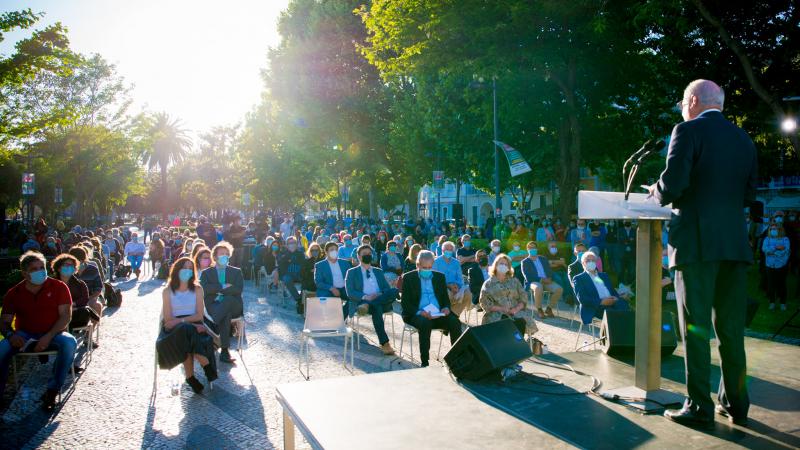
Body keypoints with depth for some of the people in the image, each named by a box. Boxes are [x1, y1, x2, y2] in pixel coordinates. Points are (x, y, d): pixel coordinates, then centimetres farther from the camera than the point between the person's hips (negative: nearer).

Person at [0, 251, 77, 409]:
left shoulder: (59, 287, -5)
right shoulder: (14, 293, 2)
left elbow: (66, 316, -10)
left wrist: (48, 337, -24)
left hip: (52, 334, -1)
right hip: (25, 335, 2)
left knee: (69, 343, -34)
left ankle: (52, 390, -21)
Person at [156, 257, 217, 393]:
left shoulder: (197, 289, 9)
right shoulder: (167, 291, 5)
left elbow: (199, 315, 1)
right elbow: (168, 319, -4)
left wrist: (180, 320, -16)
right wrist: (192, 325, -16)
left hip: (193, 325, 1)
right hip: (174, 329, -1)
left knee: (187, 334, -35)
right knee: (186, 331, -35)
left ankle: (191, 377, -21)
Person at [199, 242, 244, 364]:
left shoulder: (236, 271, 18)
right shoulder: (206, 273, 18)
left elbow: (238, 290, -2)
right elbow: (204, 289, -4)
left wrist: (217, 290, -6)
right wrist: (222, 287, -9)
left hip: (233, 306, 1)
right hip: (213, 305, -1)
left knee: (228, 299, -38)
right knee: (226, 314, -38)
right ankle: (224, 350, -42)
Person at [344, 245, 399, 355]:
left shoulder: (378, 271, 28)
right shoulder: (352, 272, 15)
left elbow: (387, 288, 18)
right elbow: (350, 292, 1)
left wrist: (382, 295, -7)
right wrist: (365, 297, -18)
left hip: (382, 302, 3)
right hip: (361, 302, -3)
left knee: (394, 291, -29)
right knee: (376, 307, -39)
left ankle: (368, 305, -37)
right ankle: (384, 343, -38)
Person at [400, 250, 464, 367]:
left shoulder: (440, 276, 17)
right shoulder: (408, 277, 5)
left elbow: (446, 297, 18)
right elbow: (405, 302, -2)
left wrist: (446, 308, -6)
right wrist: (419, 312, -19)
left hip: (438, 314, 3)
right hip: (417, 315, -3)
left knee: (455, 322, -25)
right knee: (425, 322, -36)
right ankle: (424, 362, -28)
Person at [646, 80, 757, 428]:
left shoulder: (688, 130, -5)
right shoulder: (744, 139, 15)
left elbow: (672, 184, -15)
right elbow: (749, 194, 16)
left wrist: (657, 194, 6)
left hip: (697, 242, -6)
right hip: (735, 242, 6)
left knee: (696, 327, 0)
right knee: (732, 328, 12)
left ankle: (699, 408, 6)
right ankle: (735, 404, 20)